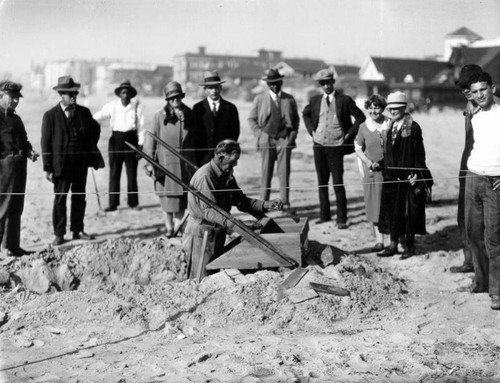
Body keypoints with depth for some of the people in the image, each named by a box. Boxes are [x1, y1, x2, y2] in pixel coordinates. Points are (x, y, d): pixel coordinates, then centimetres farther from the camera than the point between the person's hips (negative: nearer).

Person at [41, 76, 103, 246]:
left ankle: (77, 230, 22)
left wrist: (91, 146, 9)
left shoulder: (84, 112, 5)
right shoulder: (50, 115, -6)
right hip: (61, 164, -4)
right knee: (60, 199, 2)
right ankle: (59, 234, 11)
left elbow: (96, 129, 23)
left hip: (81, 162, 4)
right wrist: (47, 168, -10)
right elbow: (46, 143, -6)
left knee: (79, 198, 11)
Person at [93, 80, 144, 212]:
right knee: (114, 173, 2)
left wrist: (140, 143, -3)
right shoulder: (112, 106, 3)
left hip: (131, 139, -1)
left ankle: (133, 202, 14)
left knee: (131, 173, 4)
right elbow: (99, 116, -1)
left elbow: (140, 126, 2)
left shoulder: (136, 106, 1)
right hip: (116, 139, 1)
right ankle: (113, 203, 7)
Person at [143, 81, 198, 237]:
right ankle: (169, 227, 10)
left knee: (184, 195, 2)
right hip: (166, 162, -2)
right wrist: (150, 163, -4)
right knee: (168, 195, 0)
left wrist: (197, 161, 8)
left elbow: (196, 139, 11)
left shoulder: (190, 115, 7)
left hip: (186, 163, 2)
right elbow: (150, 139, 1)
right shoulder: (160, 116, 0)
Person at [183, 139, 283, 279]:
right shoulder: (205, 176, -21)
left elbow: (240, 200, 8)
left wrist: (266, 205, -5)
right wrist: (229, 222, -45)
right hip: (203, 233, -9)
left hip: (217, 232, 9)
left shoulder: (226, 175, 10)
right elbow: (208, 210, -30)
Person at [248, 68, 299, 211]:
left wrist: (293, 135, 3)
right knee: (266, 171, 1)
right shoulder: (259, 99, 5)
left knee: (284, 171, -2)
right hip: (266, 139, 0)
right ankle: (263, 202, 7)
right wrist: (259, 134, -2)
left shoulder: (289, 99, 8)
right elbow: (251, 119, 9)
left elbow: (296, 119, 15)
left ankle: (285, 202, 2)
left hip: (284, 140, 0)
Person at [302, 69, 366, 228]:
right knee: (322, 182, 11)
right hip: (318, 146, 4)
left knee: (338, 184, -4)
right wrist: (311, 130, 11)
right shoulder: (315, 100, 6)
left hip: (336, 146, -4)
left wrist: (349, 134, -4)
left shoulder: (344, 100, -5)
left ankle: (341, 219, 2)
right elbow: (305, 114, 24)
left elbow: (360, 117, 0)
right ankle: (324, 215, 22)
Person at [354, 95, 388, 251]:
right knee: (374, 205, 2)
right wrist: (369, 162, -9)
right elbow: (358, 149, 6)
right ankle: (379, 240, 9)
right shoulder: (364, 127, 0)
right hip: (371, 172, 0)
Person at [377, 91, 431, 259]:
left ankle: (409, 245, 13)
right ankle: (393, 244, 16)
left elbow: (419, 152, -10)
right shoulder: (390, 127, 11)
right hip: (391, 176, 6)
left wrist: (416, 174, -15)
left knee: (409, 212, 3)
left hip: (408, 176, -6)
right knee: (392, 211, 9)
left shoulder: (413, 127, -8)